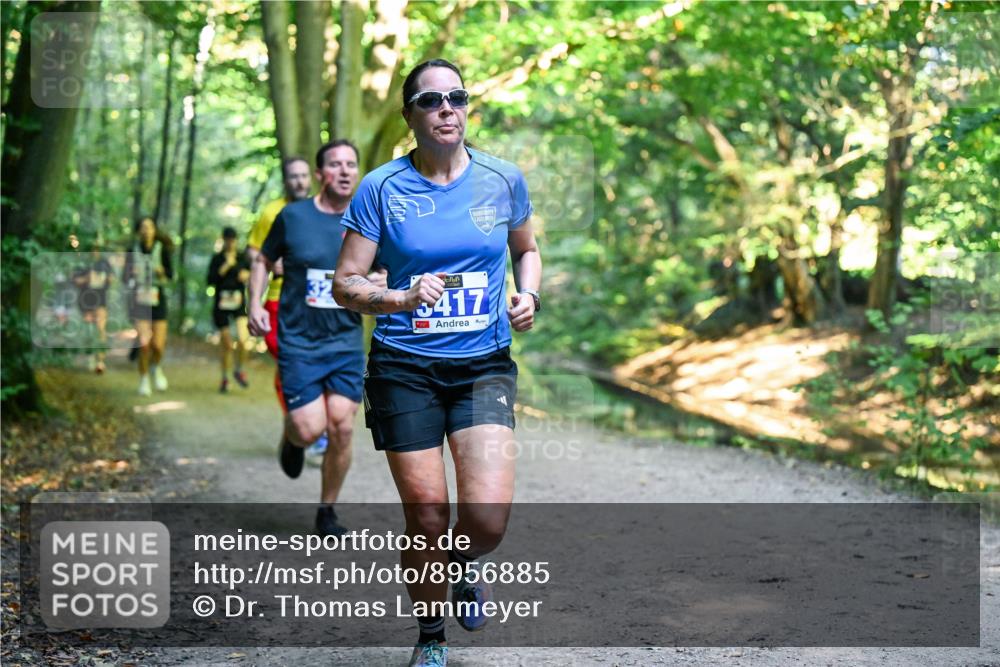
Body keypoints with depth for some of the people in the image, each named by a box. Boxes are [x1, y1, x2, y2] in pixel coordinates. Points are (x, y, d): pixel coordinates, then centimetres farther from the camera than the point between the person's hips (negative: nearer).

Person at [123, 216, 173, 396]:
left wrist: (162, 271, -24)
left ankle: (156, 368, 30)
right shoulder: (133, 251, 1)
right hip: (139, 300, 0)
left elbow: (171, 273, -3)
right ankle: (144, 379, 12)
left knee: (158, 345, -4)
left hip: (158, 300, 0)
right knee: (144, 344, -9)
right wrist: (131, 281, -17)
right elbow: (125, 276, 5)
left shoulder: (162, 249, 0)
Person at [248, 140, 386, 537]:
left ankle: (327, 511, 17)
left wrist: (381, 286, -12)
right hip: (298, 341, -2)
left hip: (347, 342, 2)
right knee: (309, 429, -10)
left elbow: (384, 275, 11)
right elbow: (263, 260, 11)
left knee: (342, 428, -3)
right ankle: (291, 437, 29)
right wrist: (255, 304, -2)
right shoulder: (293, 216, -2)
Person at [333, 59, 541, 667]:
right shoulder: (381, 188, -3)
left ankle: (465, 568, 24)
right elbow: (345, 284, -3)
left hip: (484, 365, 1)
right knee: (427, 519, 0)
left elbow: (526, 248, 21)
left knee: (488, 518, -14)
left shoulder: (503, 179, 3)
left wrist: (528, 296, 1)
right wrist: (402, 298, -21)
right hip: (404, 368, -1)